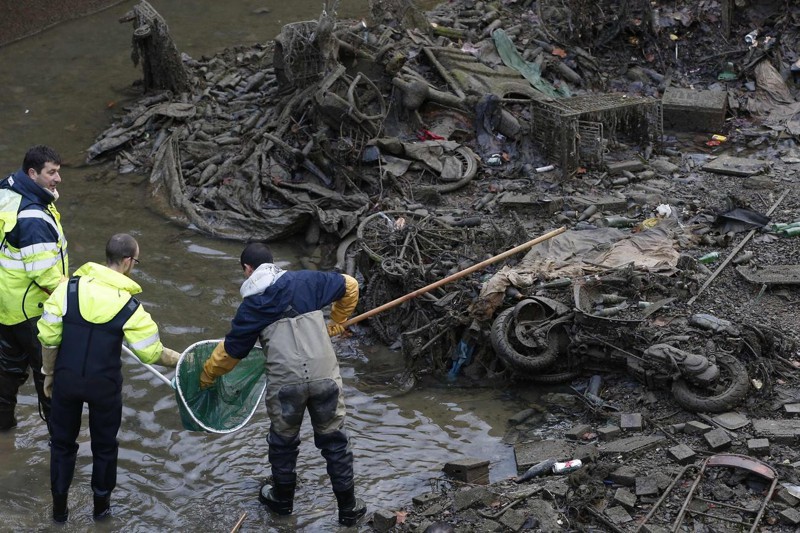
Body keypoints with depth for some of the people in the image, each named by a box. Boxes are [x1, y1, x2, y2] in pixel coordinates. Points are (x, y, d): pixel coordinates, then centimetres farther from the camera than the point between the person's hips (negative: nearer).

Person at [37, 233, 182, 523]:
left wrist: (49, 374, 7)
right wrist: (182, 360, 9)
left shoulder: (68, 288, -13)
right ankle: (101, 504, 35)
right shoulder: (129, 306, -17)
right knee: (104, 445, 22)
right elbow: (153, 353, -11)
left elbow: (48, 338, -7)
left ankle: (59, 507, 30)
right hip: (104, 385, -2)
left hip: (66, 379, 2)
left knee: (62, 442, 21)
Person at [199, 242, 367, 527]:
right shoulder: (306, 281, 8)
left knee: (283, 442, 22)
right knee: (334, 440, 15)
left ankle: (282, 498, 40)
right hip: (325, 375, 1)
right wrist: (337, 323, 34)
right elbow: (349, 286, 19)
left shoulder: (250, 306, 6)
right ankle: (348, 507, 23)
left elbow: (231, 351, 14)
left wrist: (207, 375, 33)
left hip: (285, 383, -1)